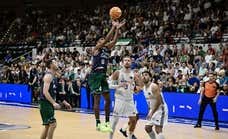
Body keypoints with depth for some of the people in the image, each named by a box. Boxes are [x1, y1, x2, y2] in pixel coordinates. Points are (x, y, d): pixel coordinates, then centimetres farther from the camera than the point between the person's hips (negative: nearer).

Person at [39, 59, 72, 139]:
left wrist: (64, 102, 21)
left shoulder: (52, 76, 17)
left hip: (49, 104, 10)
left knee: (47, 126, 13)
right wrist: (53, 103, -33)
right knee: (53, 124, -14)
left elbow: (53, 92, 23)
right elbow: (45, 92, -24)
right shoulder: (48, 76, -14)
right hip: (45, 103, -10)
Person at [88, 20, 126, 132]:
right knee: (97, 100, -7)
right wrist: (113, 27, -13)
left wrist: (117, 29, -7)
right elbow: (106, 39, -15)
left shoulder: (107, 49, 15)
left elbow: (114, 41, 1)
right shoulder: (96, 49, -3)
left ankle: (107, 122, 15)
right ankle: (98, 124, -3)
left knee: (108, 99, 7)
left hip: (103, 75, 8)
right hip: (95, 75, -8)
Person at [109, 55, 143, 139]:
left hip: (130, 100, 4)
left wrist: (136, 88, -14)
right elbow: (111, 86, -5)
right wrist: (119, 86, -23)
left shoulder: (134, 75, 3)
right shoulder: (117, 73, -5)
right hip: (119, 99, -3)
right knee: (115, 120, -3)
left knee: (133, 120, 3)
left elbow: (139, 87, 9)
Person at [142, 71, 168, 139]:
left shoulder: (154, 86, -22)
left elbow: (159, 101, -25)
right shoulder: (144, 88, 6)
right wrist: (150, 111, 14)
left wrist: (152, 113, -25)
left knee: (158, 129, -19)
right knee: (147, 128, 14)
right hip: (153, 110, 10)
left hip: (160, 109, -10)